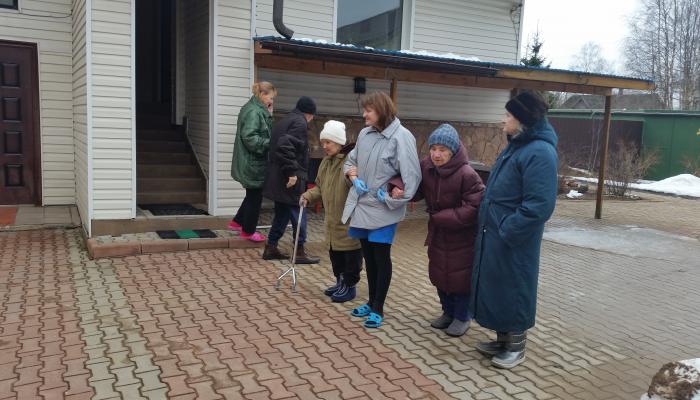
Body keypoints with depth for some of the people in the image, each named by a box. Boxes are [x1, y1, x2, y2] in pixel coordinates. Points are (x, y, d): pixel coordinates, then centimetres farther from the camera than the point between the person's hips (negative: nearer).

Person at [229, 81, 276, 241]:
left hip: (252, 162, 10)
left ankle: (237, 222, 32)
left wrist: (269, 115, 7)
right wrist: (270, 144, -24)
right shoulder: (253, 112, -20)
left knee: (253, 195, 21)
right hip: (253, 163, -10)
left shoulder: (258, 110, 13)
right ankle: (248, 231, 19)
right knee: (255, 196, 4)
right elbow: (249, 137, -27)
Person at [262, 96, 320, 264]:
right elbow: (285, 146, -26)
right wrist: (292, 172, -24)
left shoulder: (284, 121, 18)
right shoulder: (300, 123, -12)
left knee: (282, 213, 16)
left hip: (277, 177, 9)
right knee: (298, 213, -1)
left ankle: (270, 247, 21)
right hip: (292, 178, -9)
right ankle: (300, 251, 4)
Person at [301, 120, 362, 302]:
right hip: (332, 219, 9)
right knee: (334, 252, 18)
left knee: (350, 252, 5)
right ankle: (340, 281, 34)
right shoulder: (326, 162, 12)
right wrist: (309, 196, 5)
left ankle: (350, 285, 19)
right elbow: (320, 187, 21)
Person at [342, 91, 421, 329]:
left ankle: (378, 309, 17)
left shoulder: (401, 137, -14)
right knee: (368, 256, 16)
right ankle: (372, 303, 32)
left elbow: (412, 176, -18)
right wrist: (354, 178, -1)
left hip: (383, 209, -6)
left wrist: (392, 200, -16)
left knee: (381, 258, 3)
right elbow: (350, 161, 18)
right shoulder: (364, 134, 5)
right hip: (361, 205, 6)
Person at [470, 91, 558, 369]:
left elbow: (539, 206, -25)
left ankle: (516, 347, 22)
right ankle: (502, 339, 33)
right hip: (494, 235, 9)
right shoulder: (516, 146, 12)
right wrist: (491, 226, 15)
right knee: (495, 288, 17)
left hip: (513, 241, -9)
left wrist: (506, 231, -22)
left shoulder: (539, 152, -19)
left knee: (514, 290, 5)